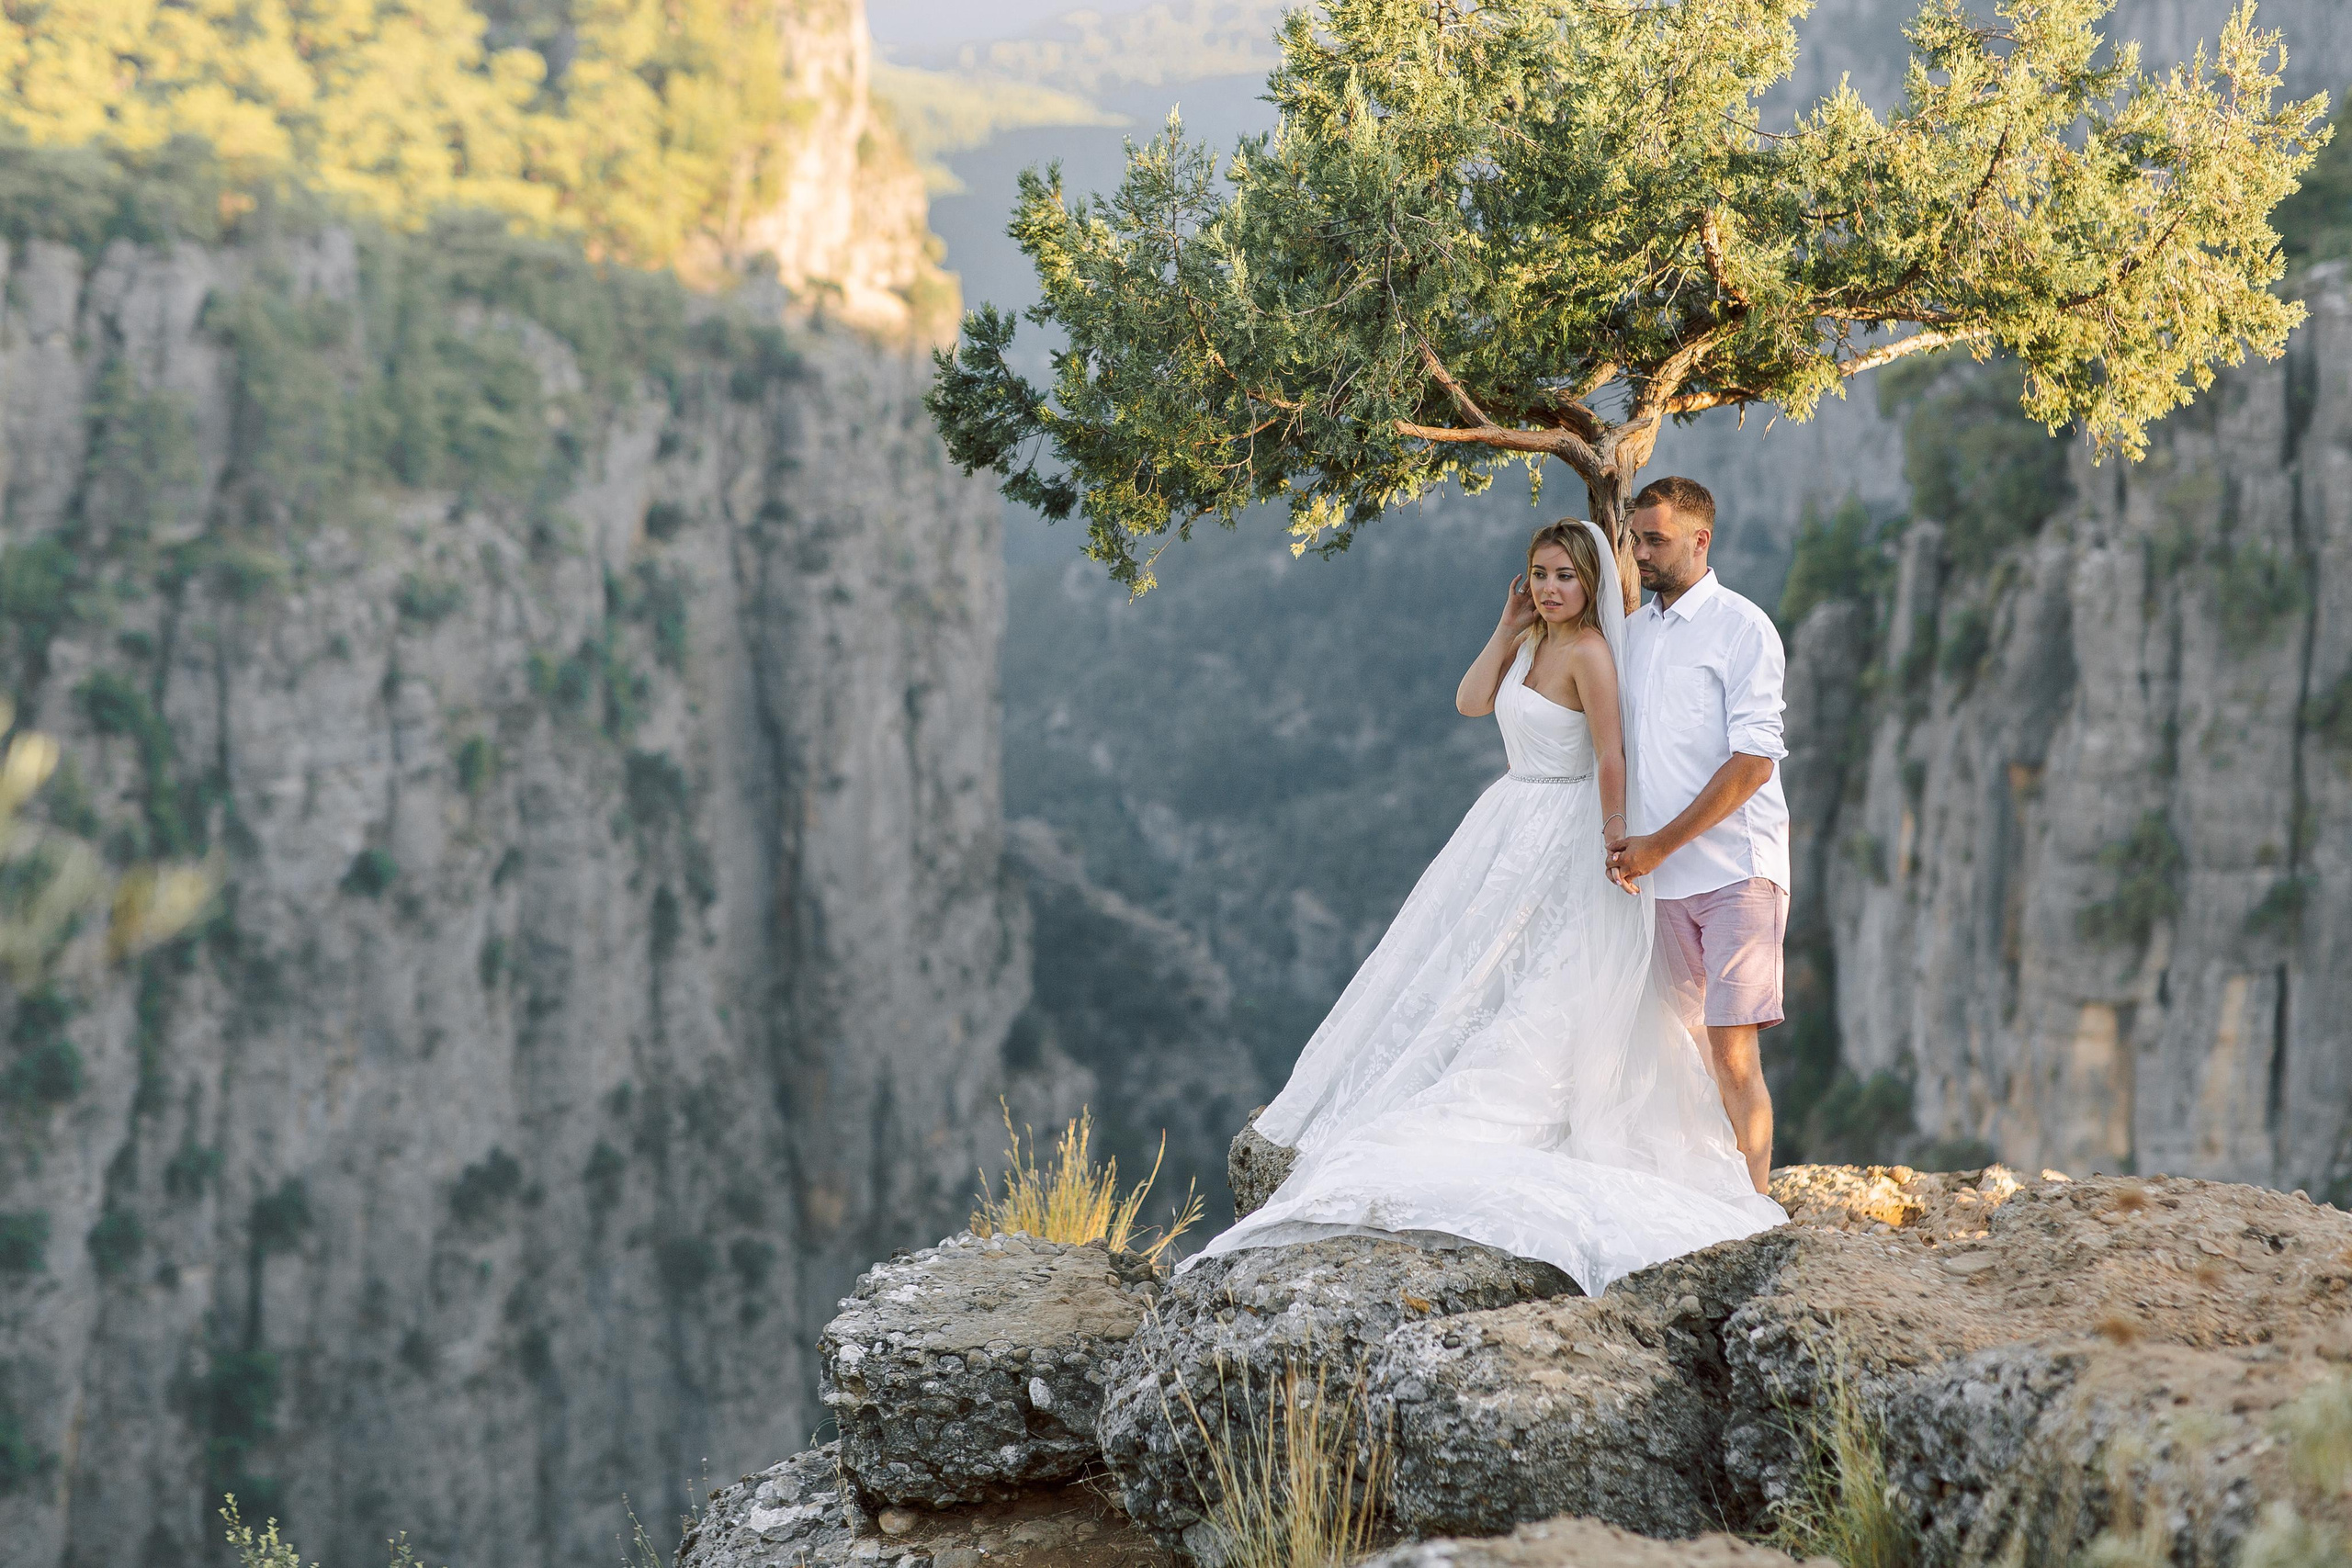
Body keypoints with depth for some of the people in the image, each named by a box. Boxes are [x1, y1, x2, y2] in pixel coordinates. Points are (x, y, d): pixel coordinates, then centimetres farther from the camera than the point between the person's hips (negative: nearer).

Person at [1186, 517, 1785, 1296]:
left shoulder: (1588, 653, -16)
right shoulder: (1534, 643, 10)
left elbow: (1612, 757, -19)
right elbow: (1471, 703, 6)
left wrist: (1616, 844, -20)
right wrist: (1508, 626, 1)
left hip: (1555, 840, -9)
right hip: (1509, 825, 9)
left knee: (1502, 987, -8)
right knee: (1471, 977, 11)